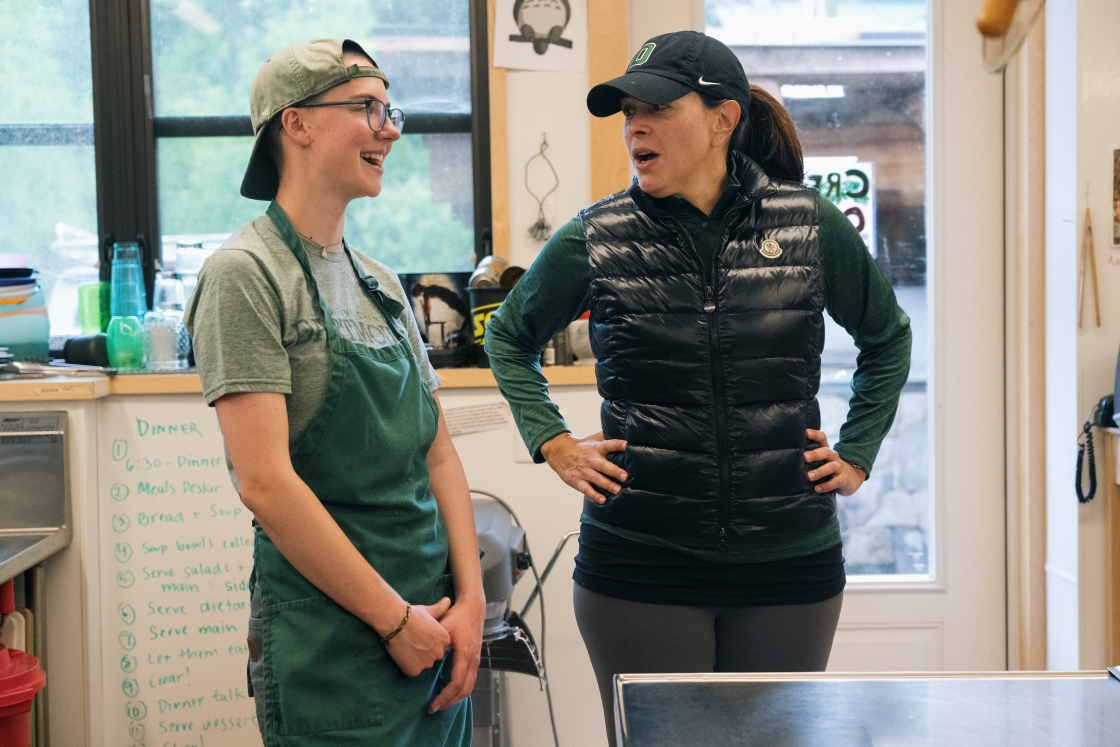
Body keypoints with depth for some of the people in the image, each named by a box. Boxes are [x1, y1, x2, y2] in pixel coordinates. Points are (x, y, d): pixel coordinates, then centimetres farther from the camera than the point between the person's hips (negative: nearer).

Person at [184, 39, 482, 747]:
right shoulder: (247, 274, -11)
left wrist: (469, 601, 0)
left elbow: (438, 457, 12)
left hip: (433, 627, 7)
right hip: (330, 646, -7)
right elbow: (265, 482, -18)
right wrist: (396, 618, -14)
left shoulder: (382, 284, 12)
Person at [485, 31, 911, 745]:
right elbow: (510, 338, 15)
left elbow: (888, 337, 17)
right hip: (640, 566, -1)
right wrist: (553, 443, 3)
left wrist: (857, 456, 9)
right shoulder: (595, 239, -2)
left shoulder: (810, 224, 0)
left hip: (791, 560, 2)